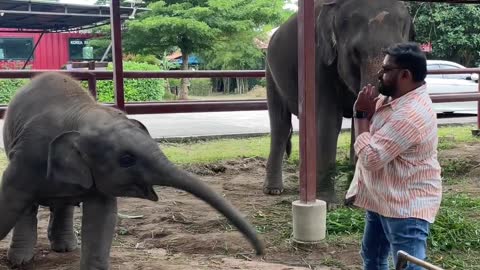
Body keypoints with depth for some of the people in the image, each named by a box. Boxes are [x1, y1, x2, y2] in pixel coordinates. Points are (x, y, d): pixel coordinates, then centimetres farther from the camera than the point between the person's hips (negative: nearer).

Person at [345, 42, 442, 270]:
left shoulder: (411, 114, -30)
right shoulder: (393, 96, 3)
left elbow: (370, 157, -28)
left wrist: (362, 114, -19)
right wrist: (364, 110, -6)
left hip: (405, 206, -11)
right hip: (381, 199, 11)